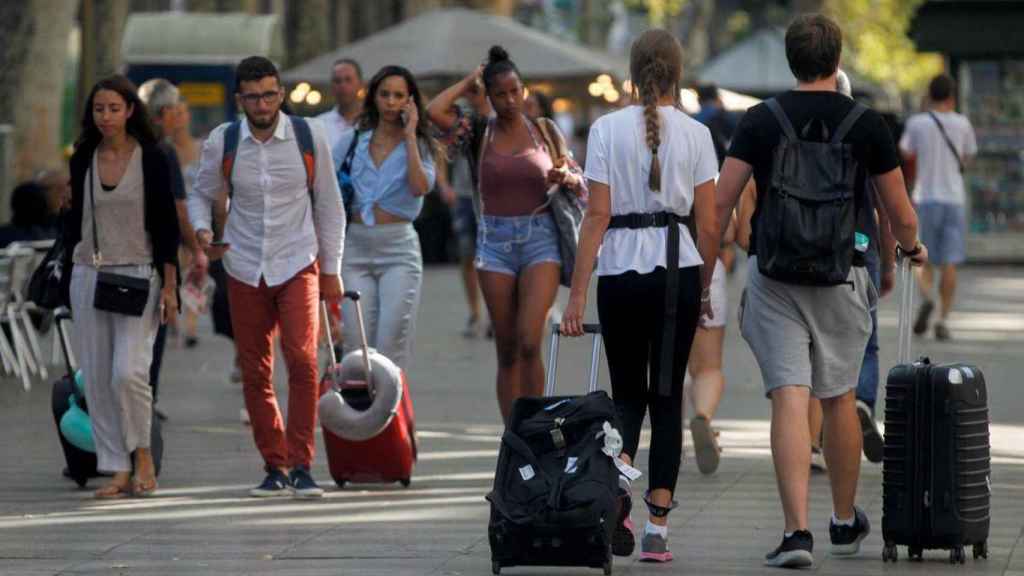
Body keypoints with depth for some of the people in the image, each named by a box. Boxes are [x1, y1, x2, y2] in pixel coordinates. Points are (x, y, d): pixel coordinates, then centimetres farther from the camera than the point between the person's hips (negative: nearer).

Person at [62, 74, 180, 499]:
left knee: (128, 372, -17)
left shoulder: (151, 158, -3)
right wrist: (68, 275, 12)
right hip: (88, 274, 4)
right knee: (97, 378, 0)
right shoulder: (83, 160, 7)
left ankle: (143, 453, 4)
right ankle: (118, 471, 6)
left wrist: (169, 286, -7)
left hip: (138, 275, -4)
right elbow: (74, 220, 14)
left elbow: (166, 224, -3)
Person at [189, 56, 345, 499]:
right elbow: (201, 195, 12)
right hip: (245, 269, 2)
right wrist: (202, 232, -9)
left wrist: (331, 270, 7)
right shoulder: (221, 142, -3)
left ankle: (301, 466, -13)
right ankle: (274, 468, 15)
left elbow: (329, 206, 5)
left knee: (302, 359, -18)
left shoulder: (308, 137, -4)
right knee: (255, 372, 4)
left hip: (297, 265, -2)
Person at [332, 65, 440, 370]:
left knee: (391, 344, -11)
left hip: (398, 247, -2)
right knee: (357, 343, -3)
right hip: (355, 247, 2)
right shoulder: (351, 142, 10)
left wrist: (409, 136, -10)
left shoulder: (418, 146, 5)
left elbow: (419, 187, -15)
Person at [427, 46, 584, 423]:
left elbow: (580, 185, 13)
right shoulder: (479, 132, 4)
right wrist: (468, 84, 1)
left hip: (540, 239, -1)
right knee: (507, 352, 3)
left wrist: (567, 178, -9)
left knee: (529, 343, -15)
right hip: (494, 241, 1)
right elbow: (435, 111, -13)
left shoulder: (545, 131, 6)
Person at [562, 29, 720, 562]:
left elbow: (597, 215, -7)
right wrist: (705, 289, 14)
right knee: (667, 394, 9)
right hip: (678, 272, 0)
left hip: (620, 268, 0)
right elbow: (708, 224, -1)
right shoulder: (694, 134, 0)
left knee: (627, 390, 14)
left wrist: (577, 294, -5)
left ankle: (618, 471, -19)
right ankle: (658, 527, 3)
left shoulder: (607, 129, -3)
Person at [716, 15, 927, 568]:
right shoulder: (867, 124, -2)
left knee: (789, 399, -5)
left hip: (772, 277, -1)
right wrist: (913, 248, 26)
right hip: (840, 277, 1)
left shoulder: (761, 120, -2)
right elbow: (901, 214, 4)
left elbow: (720, 201, -6)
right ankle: (845, 522, 31)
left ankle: (796, 531, -16)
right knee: (838, 399, 16)